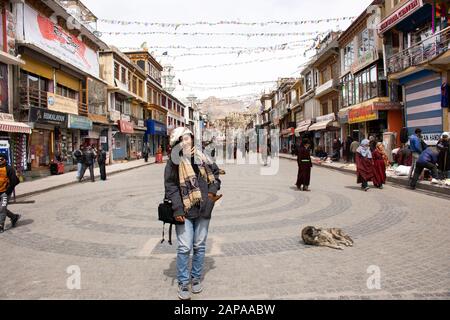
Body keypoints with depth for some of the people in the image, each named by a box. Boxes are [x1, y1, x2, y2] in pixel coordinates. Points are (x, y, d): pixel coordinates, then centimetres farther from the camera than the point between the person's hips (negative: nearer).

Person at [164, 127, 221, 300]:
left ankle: (196, 278, 32)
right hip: (185, 211, -4)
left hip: (203, 210, 4)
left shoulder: (202, 158, 7)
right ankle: (183, 282, 18)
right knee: (185, 248, -2)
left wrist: (213, 190, 2)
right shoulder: (174, 162, -5)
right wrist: (177, 209, -17)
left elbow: (215, 174, 19)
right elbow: (171, 187, -9)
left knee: (200, 246, 14)